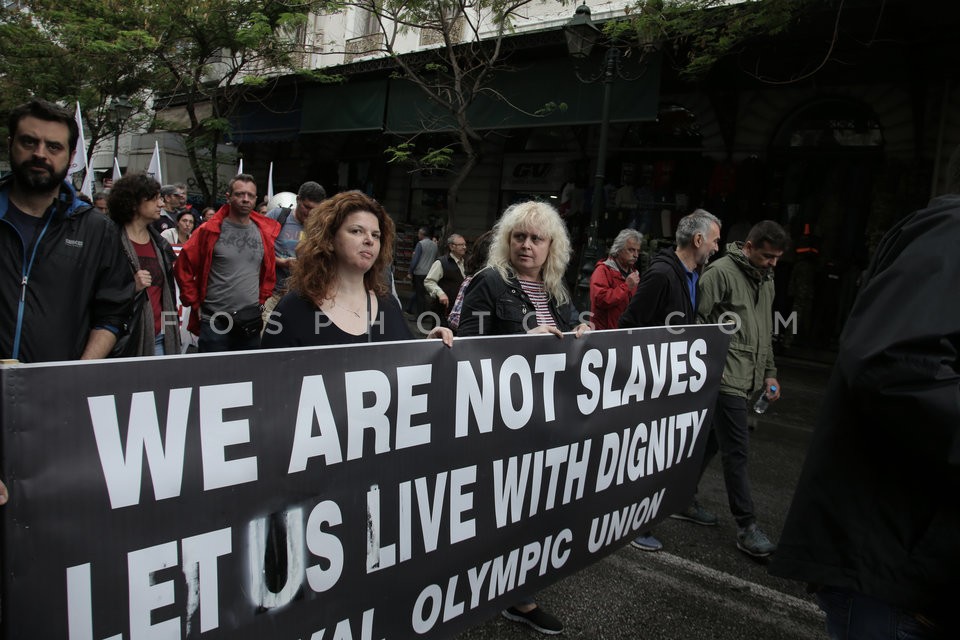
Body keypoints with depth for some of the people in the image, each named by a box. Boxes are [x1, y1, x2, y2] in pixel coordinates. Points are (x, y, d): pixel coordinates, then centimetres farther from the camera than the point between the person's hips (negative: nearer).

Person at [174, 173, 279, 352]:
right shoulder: (210, 231, -4)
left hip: (252, 324, 3)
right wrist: (195, 303, -2)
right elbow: (183, 268, -1)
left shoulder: (265, 232, 7)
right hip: (214, 322, -3)